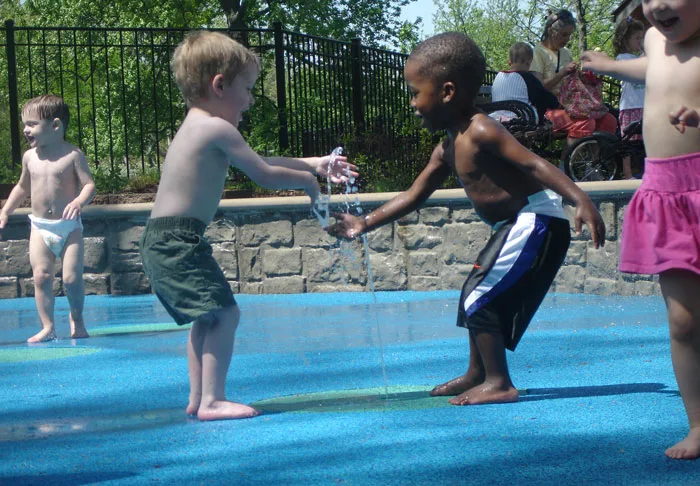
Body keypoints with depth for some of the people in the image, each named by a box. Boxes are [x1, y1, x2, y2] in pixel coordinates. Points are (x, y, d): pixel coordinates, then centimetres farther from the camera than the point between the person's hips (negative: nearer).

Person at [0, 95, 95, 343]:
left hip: (69, 226, -4)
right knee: (41, 275, -6)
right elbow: (23, 187, 23)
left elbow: (89, 184, -9)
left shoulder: (72, 155, -6)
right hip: (40, 227, 4)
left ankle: (76, 318, 17)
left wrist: (79, 201, -29)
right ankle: (47, 326, -1)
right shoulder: (30, 157, 8)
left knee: (72, 277, -7)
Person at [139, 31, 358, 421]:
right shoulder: (217, 129, -12)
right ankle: (212, 400, -11)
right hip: (178, 241, -11)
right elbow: (265, 176, -11)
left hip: (162, 242, 11)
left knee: (207, 318, 19)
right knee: (224, 313, -11)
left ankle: (198, 398, 23)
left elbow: (259, 164, 25)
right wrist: (308, 181, 6)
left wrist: (315, 164, 24)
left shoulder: (198, 126, 20)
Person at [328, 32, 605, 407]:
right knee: (475, 295, 23)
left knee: (480, 300, -12)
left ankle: (499, 383, -5)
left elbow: (533, 163, -26)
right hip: (515, 225, 11)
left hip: (536, 220, -11)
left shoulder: (480, 131, -17)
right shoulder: (447, 150, 13)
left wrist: (581, 201, -36)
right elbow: (414, 195, 20)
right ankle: (476, 373, 35)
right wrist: (364, 224, 20)